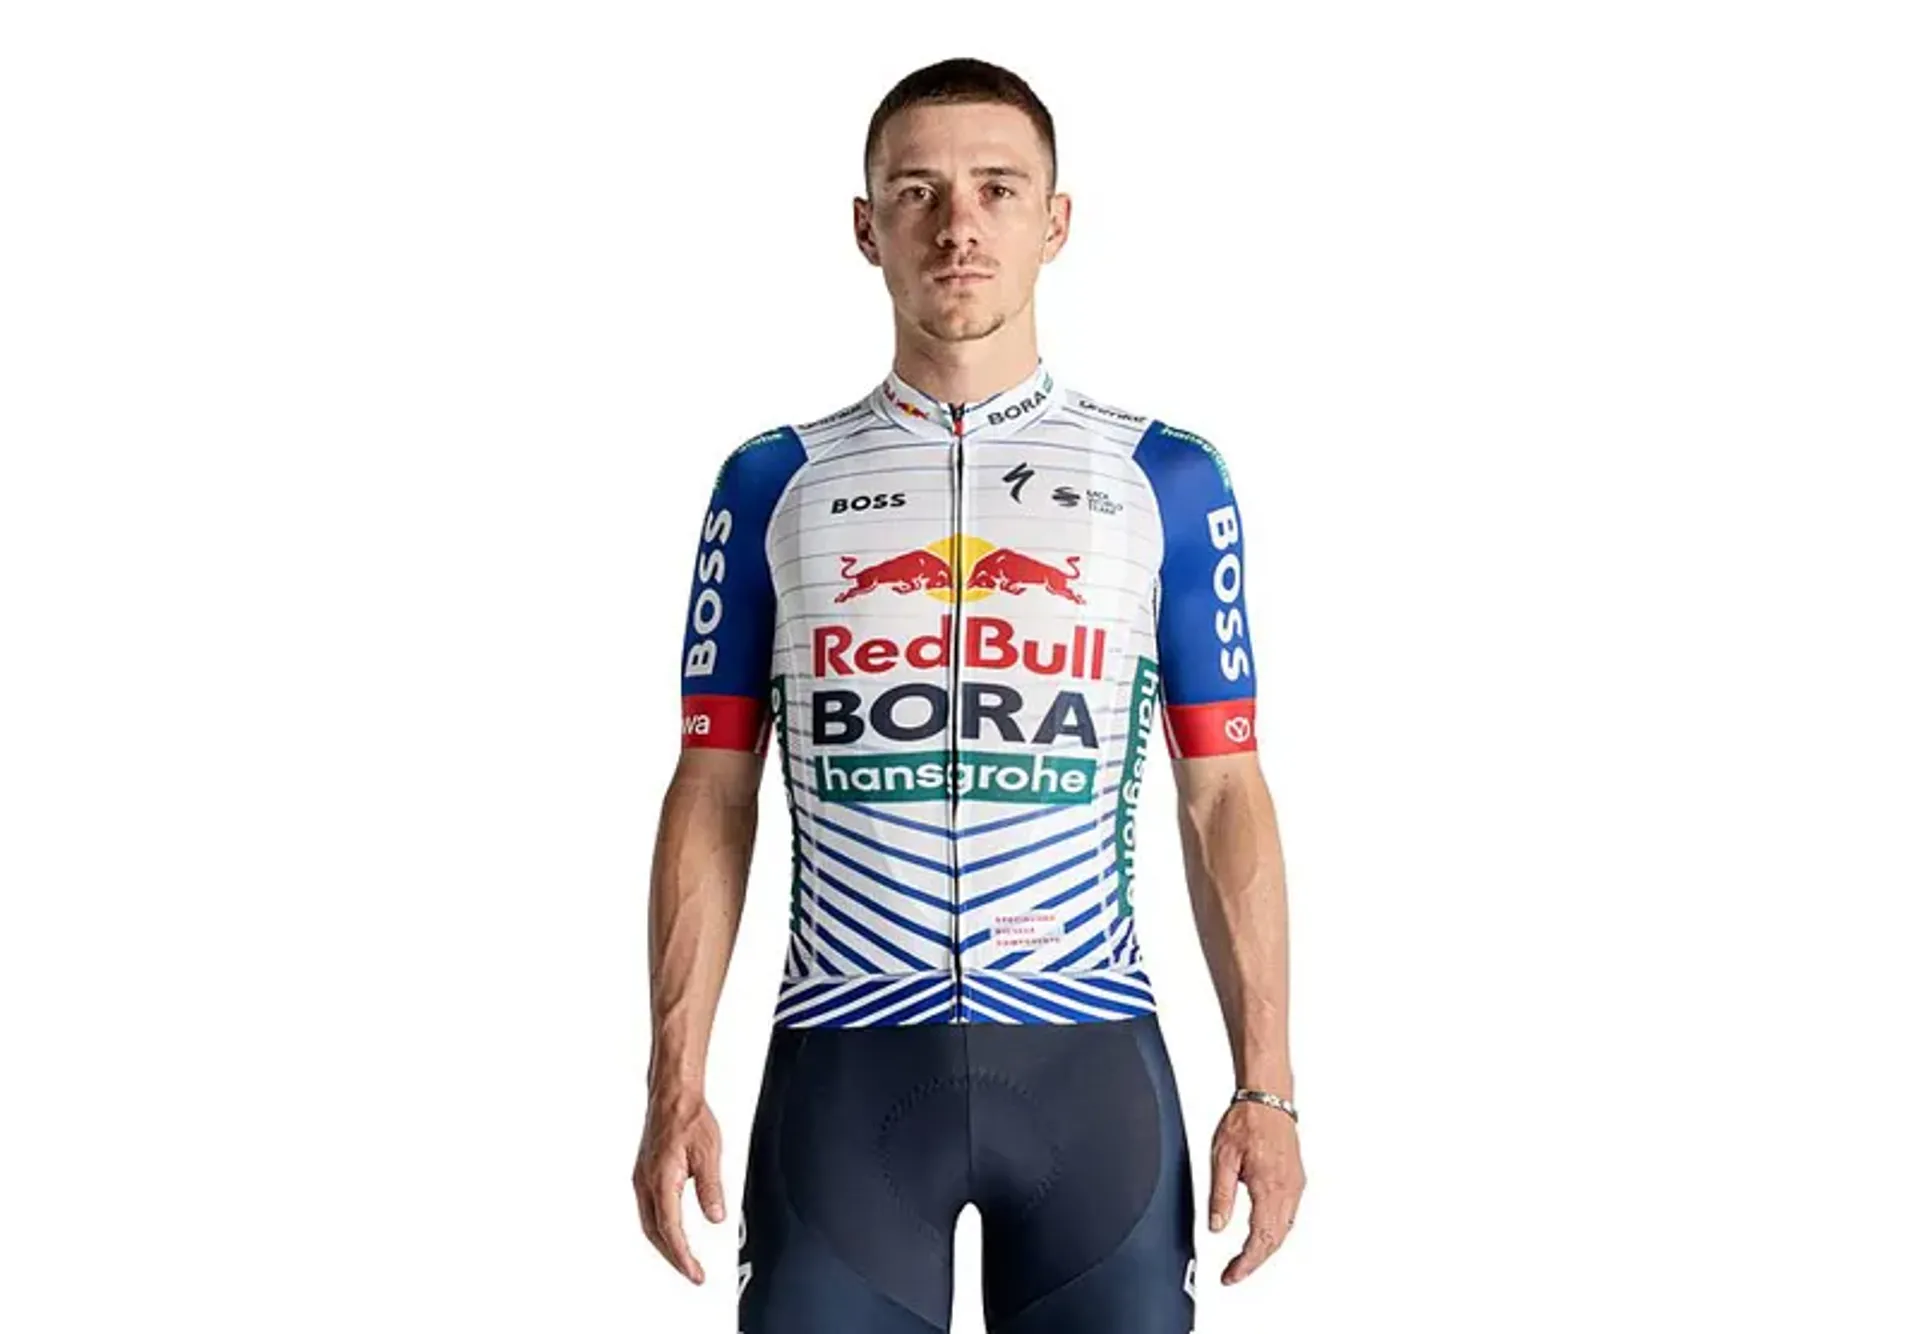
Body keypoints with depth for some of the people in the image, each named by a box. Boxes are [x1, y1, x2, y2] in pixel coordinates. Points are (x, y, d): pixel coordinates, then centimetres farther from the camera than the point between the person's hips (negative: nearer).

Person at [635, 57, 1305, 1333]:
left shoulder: (1167, 481, 5)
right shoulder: (774, 483, 7)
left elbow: (1224, 797, 5)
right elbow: (713, 798, 7)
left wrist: (1265, 1087, -2)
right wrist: (677, 1088, -1)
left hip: (1092, 1059, 0)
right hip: (846, 1061, 0)